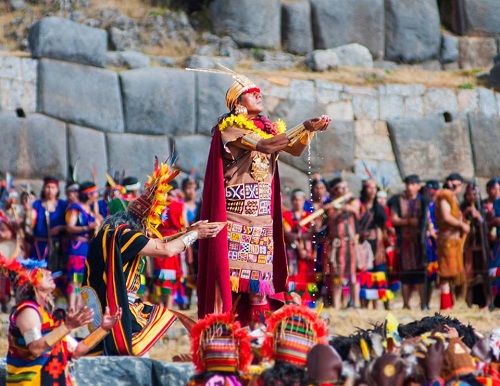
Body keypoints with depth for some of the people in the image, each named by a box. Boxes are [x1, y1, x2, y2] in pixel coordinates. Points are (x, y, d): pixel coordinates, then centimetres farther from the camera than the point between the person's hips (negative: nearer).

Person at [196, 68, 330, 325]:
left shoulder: (268, 128, 16)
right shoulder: (229, 128, -6)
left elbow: (295, 150, 5)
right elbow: (264, 145, -20)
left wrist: (310, 130, -14)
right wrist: (305, 127, -21)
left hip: (262, 215, 7)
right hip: (235, 216, -7)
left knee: (260, 272, 3)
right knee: (230, 271, -11)